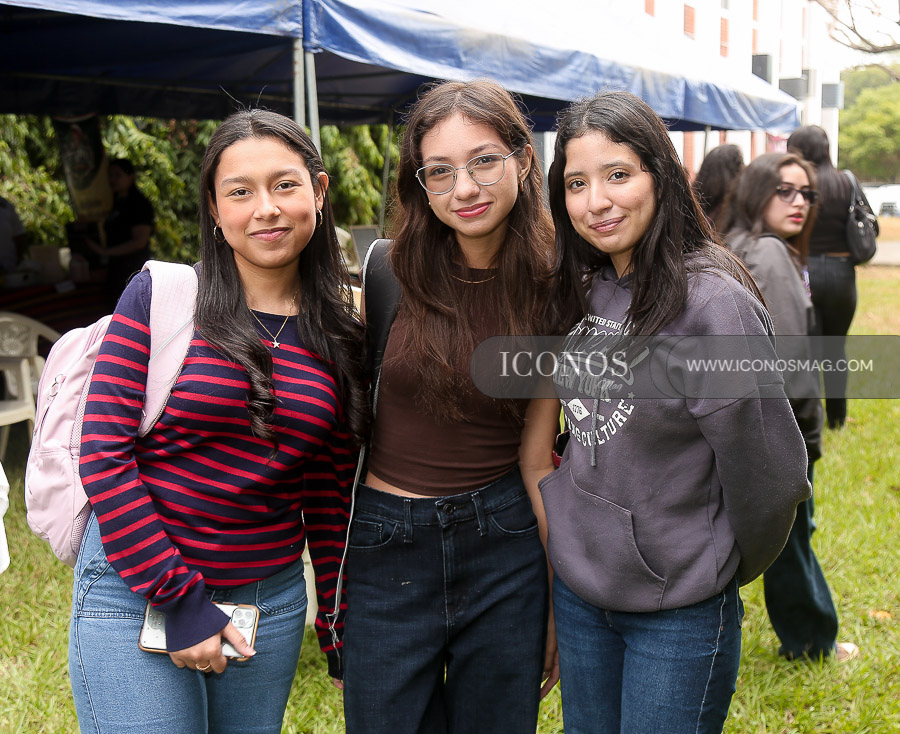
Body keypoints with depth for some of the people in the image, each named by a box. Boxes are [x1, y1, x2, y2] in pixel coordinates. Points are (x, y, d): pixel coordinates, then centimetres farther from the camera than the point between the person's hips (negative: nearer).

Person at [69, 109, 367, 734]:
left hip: (273, 600, 3)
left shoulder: (342, 333, 2)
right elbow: (104, 454, -11)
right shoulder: (160, 297, -8)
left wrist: (340, 634, 9)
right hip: (134, 588, -3)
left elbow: (332, 494, 7)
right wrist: (178, 598, -14)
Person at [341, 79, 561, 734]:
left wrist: (560, 602, 3)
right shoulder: (391, 270, -9)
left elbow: (536, 456, 0)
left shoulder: (551, 292, -4)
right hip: (386, 553, 0)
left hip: (505, 544, 1)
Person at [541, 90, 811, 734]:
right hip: (577, 586, 6)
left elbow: (770, 473, -16)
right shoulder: (585, 291, 1)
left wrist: (725, 572, -3)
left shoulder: (714, 302, -21)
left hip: (679, 610, -6)